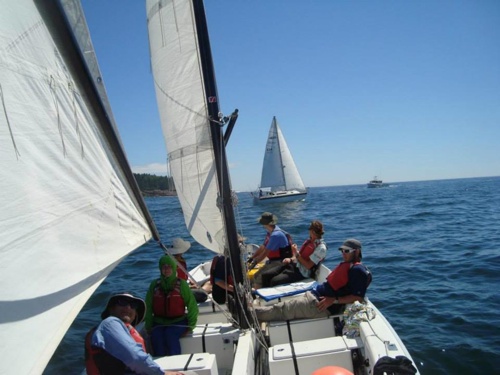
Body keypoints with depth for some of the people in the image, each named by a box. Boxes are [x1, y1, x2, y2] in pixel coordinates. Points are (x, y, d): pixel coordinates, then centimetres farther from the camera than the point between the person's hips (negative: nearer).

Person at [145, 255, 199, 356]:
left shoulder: (182, 284, -1)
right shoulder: (154, 284, 6)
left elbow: (192, 306, -1)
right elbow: (148, 307, 7)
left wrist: (190, 326, -5)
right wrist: (148, 326, 0)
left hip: (178, 322, -2)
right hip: (159, 322, 2)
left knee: (170, 334, -32)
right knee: (156, 337, -29)